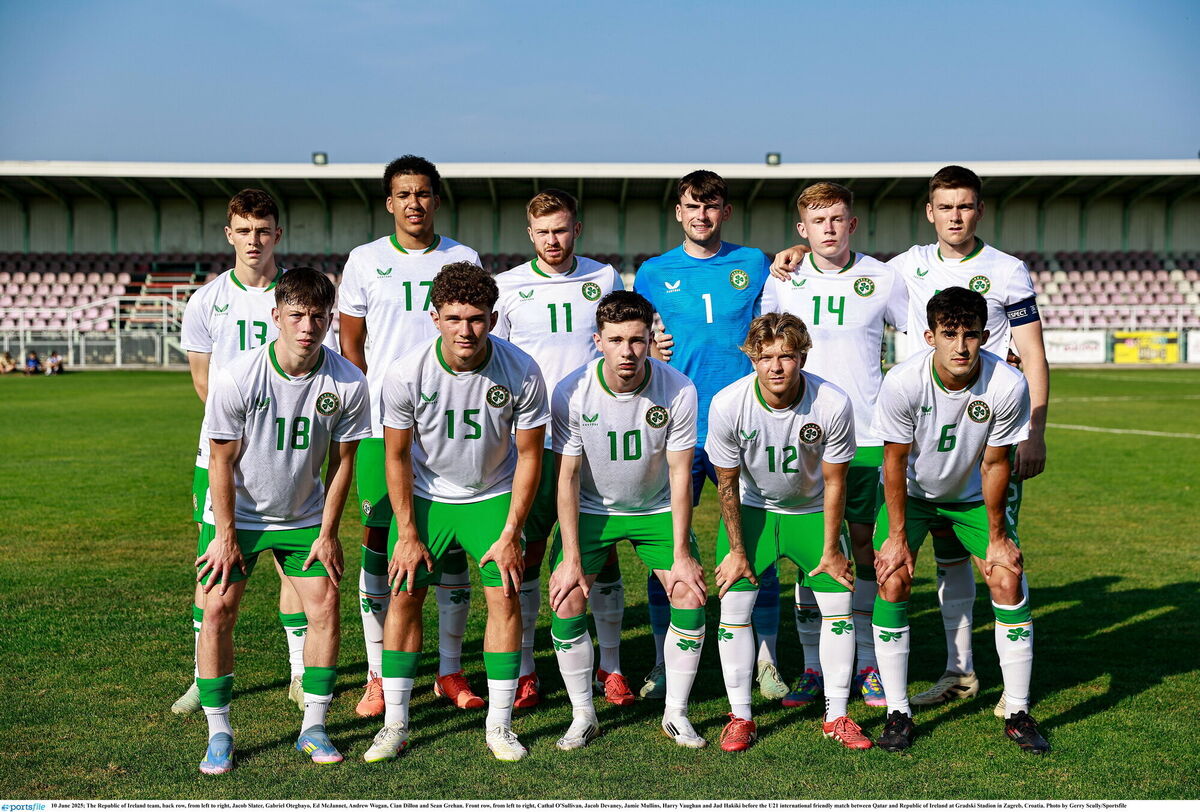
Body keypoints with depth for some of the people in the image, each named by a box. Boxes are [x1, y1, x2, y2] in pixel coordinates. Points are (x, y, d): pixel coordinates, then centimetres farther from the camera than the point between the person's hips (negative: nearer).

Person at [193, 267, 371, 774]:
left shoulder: (347, 383, -17)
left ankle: (313, 728, 12)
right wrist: (225, 534, -10)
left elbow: (342, 460, -5)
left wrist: (328, 532, -3)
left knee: (324, 606, -4)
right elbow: (221, 460, -13)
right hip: (237, 515, -2)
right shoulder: (236, 379, -22)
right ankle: (219, 733, 8)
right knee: (217, 611, -8)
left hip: (304, 517, 2)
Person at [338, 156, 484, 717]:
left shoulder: (463, 260, 8)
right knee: (378, 538, 0)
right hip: (382, 423, -1)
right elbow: (350, 344, 9)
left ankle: (450, 672, 15)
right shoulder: (365, 261, 6)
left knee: (452, 540, 3)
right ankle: (378, 677, 10)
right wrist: (367, 405, 0)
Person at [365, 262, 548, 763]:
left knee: (505, 595, -8)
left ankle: (499, 724, 6)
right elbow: (396, 456, -8)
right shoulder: (406, 374, -21)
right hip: (425, 496, 0)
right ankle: (395, 724, 8)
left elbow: (529, 454, -10)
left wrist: (510, 534, -11)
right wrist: (407, 534, -9)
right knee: (403, 595, -5)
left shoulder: (521, 372, -21)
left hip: (493, 496, 0)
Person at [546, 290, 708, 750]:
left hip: (657, 508, 1)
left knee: (691, 598, -11)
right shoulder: (572, 393, -21)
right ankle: (583, 715, 6)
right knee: (566, 603, -13)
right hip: (590, 509, 0)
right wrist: (571, 559, -17)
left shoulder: (678, 391, -21)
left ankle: (676, 714, 8)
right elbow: (567, 478, -15)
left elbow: (680, 474, -13)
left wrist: (681, 554, -14)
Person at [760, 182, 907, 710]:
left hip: (868, 434, -1)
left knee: (867, 544, 2)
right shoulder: (782, 281, 5)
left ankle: (868, 665, 13)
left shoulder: (882, 279, 2)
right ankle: (813, 666, 11)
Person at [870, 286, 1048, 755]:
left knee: (1009, 580, -10)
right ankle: (897, 713, -1)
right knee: (892, 581, -14)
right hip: (911, 491, -1)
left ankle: (1018, 713, 5)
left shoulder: (1008, 386, -27)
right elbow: (895, 461, -18)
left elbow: (994, 463, -14)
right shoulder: (903, 382, -30)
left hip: (973, 495, 1)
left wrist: (997, 535, -7)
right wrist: (897, 535, -14)